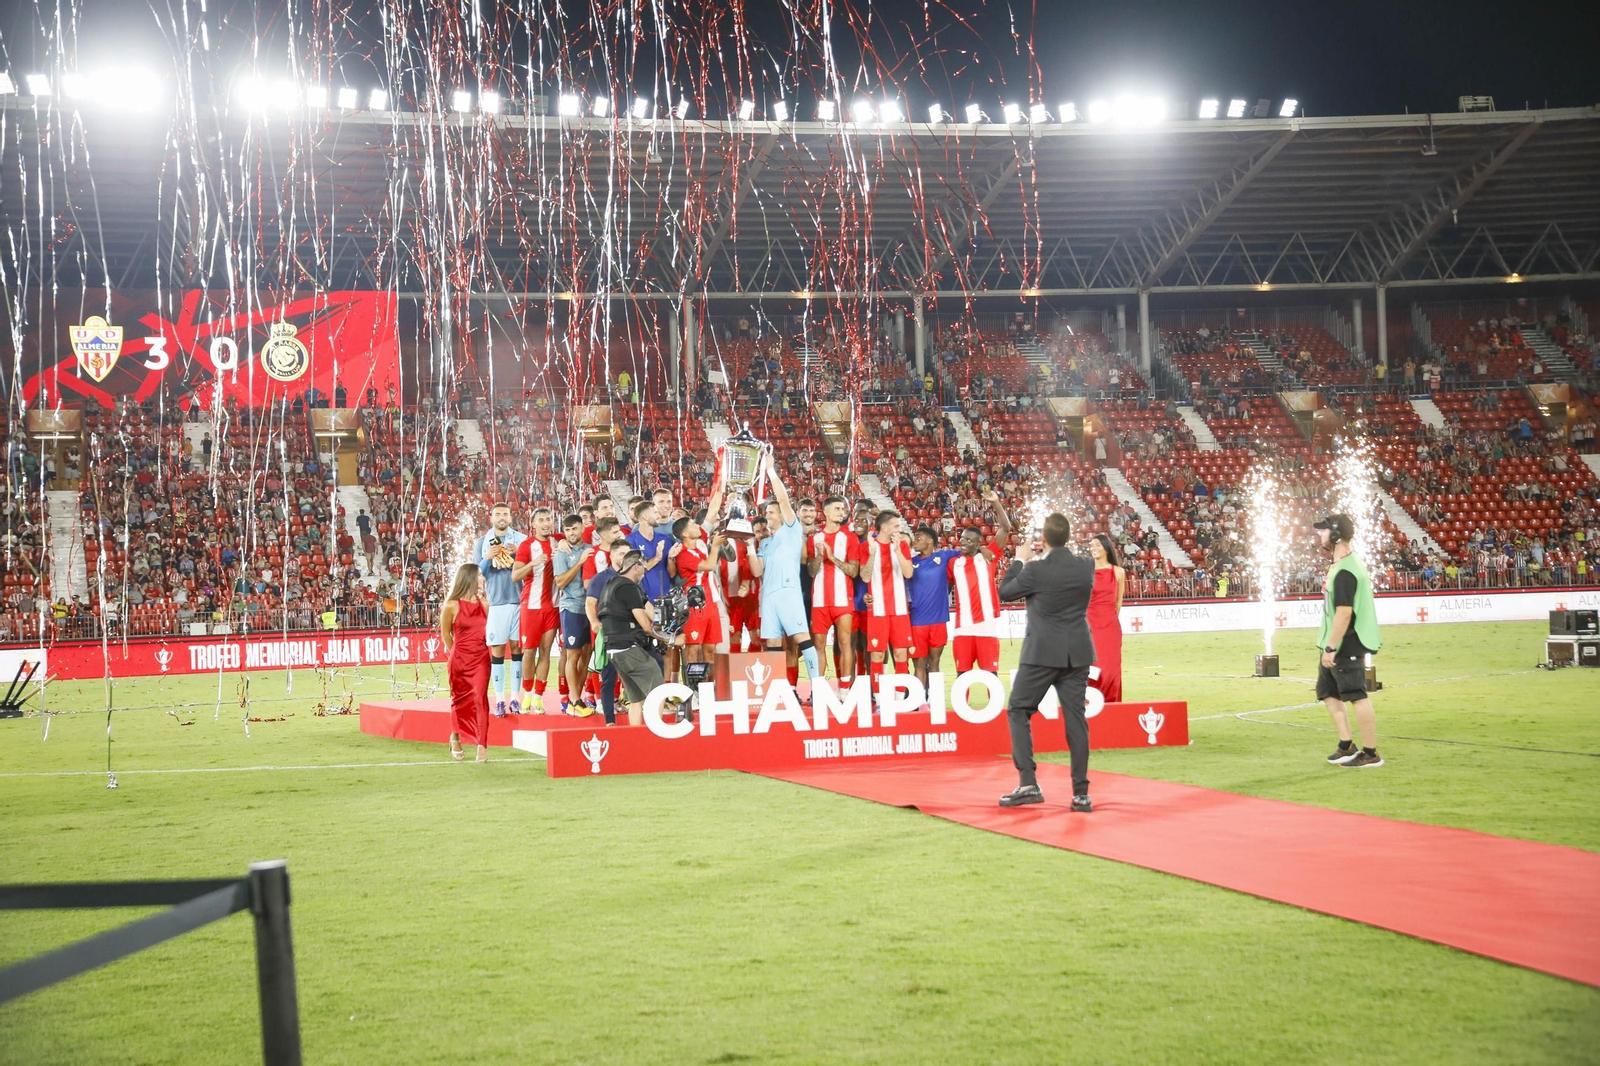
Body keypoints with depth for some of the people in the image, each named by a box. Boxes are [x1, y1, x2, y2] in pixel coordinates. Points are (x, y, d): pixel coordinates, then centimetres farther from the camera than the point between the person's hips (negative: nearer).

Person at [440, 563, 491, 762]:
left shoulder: (483, 603, 3)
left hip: (480, 658, 2)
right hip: (459, 659, -2)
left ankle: (482, 746, -15)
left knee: (480, 698, -12)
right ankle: (455, 738, 36)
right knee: (459, 699, 14)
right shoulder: (452, 605, -7)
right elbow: (445, 634, 5)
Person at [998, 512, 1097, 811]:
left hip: (1043, 653, -5)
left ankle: (1028, 784, -3)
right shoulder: (1086, 567, 0)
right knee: (1075, 717, 7)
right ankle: (1081, 792, 4)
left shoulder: (1035, 570, -15)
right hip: (1077, 653, 5)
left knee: (1018, 712, 7)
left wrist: (1020, 560, 14)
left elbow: (1005, 591, 1)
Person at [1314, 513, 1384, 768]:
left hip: (1347, 644, -11)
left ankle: (1371, 754, -2)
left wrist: (1331, 648, -23)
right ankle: (1347, 746, 22)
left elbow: (1344, 613, -26)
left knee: (1357, 696, -6)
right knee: (1328, 692, 16)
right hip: (1337, 644, 11)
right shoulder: (1344, 562, 12)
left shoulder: (1344, 571, -21)